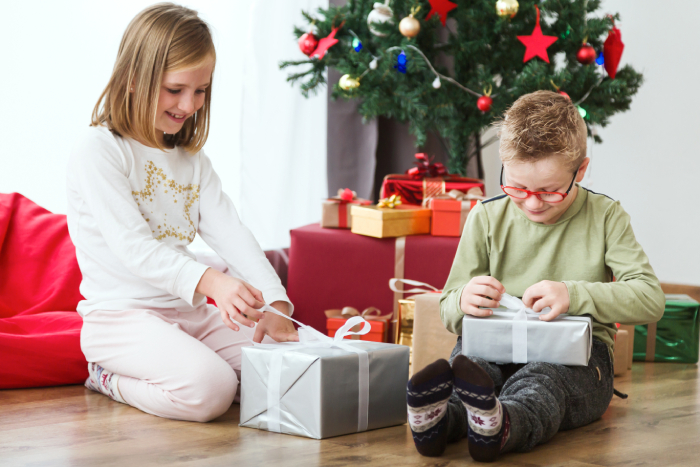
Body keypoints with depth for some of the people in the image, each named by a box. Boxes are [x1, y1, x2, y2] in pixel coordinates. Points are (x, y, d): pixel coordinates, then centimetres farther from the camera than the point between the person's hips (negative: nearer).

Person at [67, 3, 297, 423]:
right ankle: (110, 378, -2)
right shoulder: (98, 151, -10)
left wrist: (274, 302, -15)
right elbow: (131, 245, -22)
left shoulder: (192, 159, 15)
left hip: (189, 313, 8)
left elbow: (229, 230, 2)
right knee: (210, 388, -32)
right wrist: (209, 281, -38)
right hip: (121, 316, -8)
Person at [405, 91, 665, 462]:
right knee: (467, 357, -35)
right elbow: (449, 312, 12)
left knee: (543, 379, -40)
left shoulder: (604, 217, 4)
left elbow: (650, 299, -7)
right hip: (495, 345, 2)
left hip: (574, 354, -2)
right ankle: (438, 417, -66)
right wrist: (464, 302, -15)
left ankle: (499, 426, -71)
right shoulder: (486, 218, 10)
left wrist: (573, 294, -22)